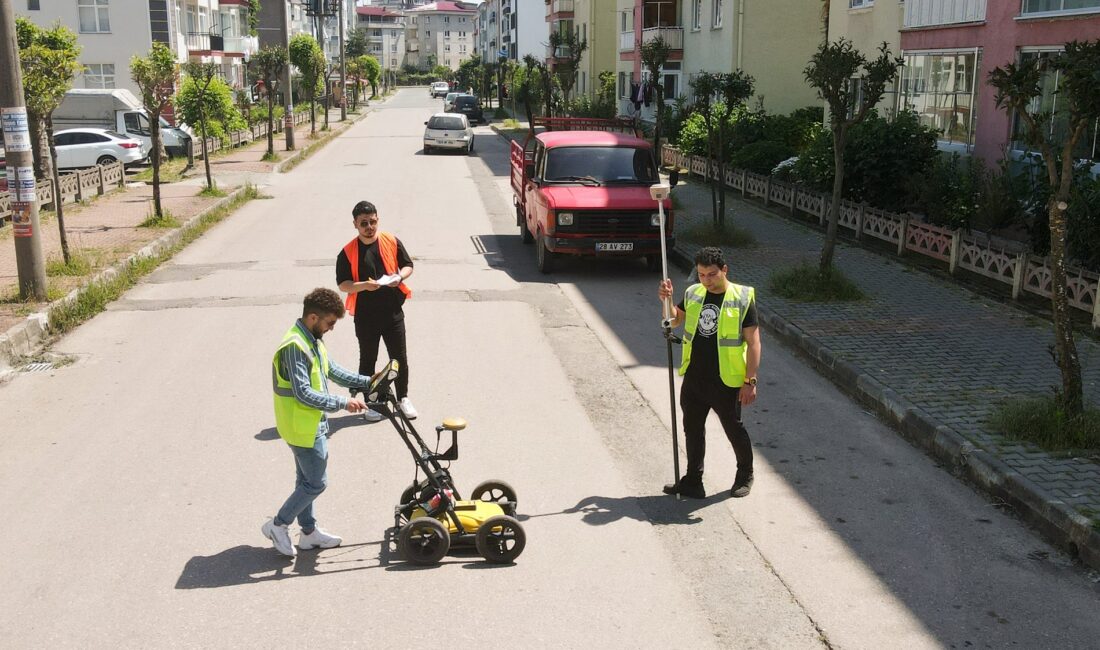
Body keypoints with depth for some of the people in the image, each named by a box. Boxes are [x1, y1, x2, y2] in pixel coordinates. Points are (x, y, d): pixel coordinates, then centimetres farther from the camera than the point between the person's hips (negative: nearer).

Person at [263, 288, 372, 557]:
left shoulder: (311, 340, 7)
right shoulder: (295, 346, -25)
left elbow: (332, 370, 18)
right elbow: (303, 393, -28)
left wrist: (367, 382, 8)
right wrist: (343, 403, -26)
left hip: (309, 424, 10)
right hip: (303, 426, -10)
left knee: (307, 480, 18)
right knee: (316, 483, -1)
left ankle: (309, 532, 29)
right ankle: (278, 525, 12)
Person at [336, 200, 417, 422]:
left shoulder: (392, 242, -1)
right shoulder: (348, 252, -7)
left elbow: (408, 265, 9)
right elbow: (342, 284, -7)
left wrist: (400, 277, -13)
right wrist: (364, 285, -25)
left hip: (392, 312, 2)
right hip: (365, 316, -1)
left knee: (400, 357, 10)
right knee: (367, 360, 10)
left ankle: (403, 398, 28)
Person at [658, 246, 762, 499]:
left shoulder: (742, 298, -11)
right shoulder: (693, 293, 4)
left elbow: (753, 342, -11)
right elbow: (674, 320, 20)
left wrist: (750, 380, -16)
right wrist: (666, 301, -1)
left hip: (726, 382, -5)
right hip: (694, 378, 5)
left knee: (733, 428, 11)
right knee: (692, 429, 12)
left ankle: (745, 475, 34)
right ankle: (693, 480, 25)